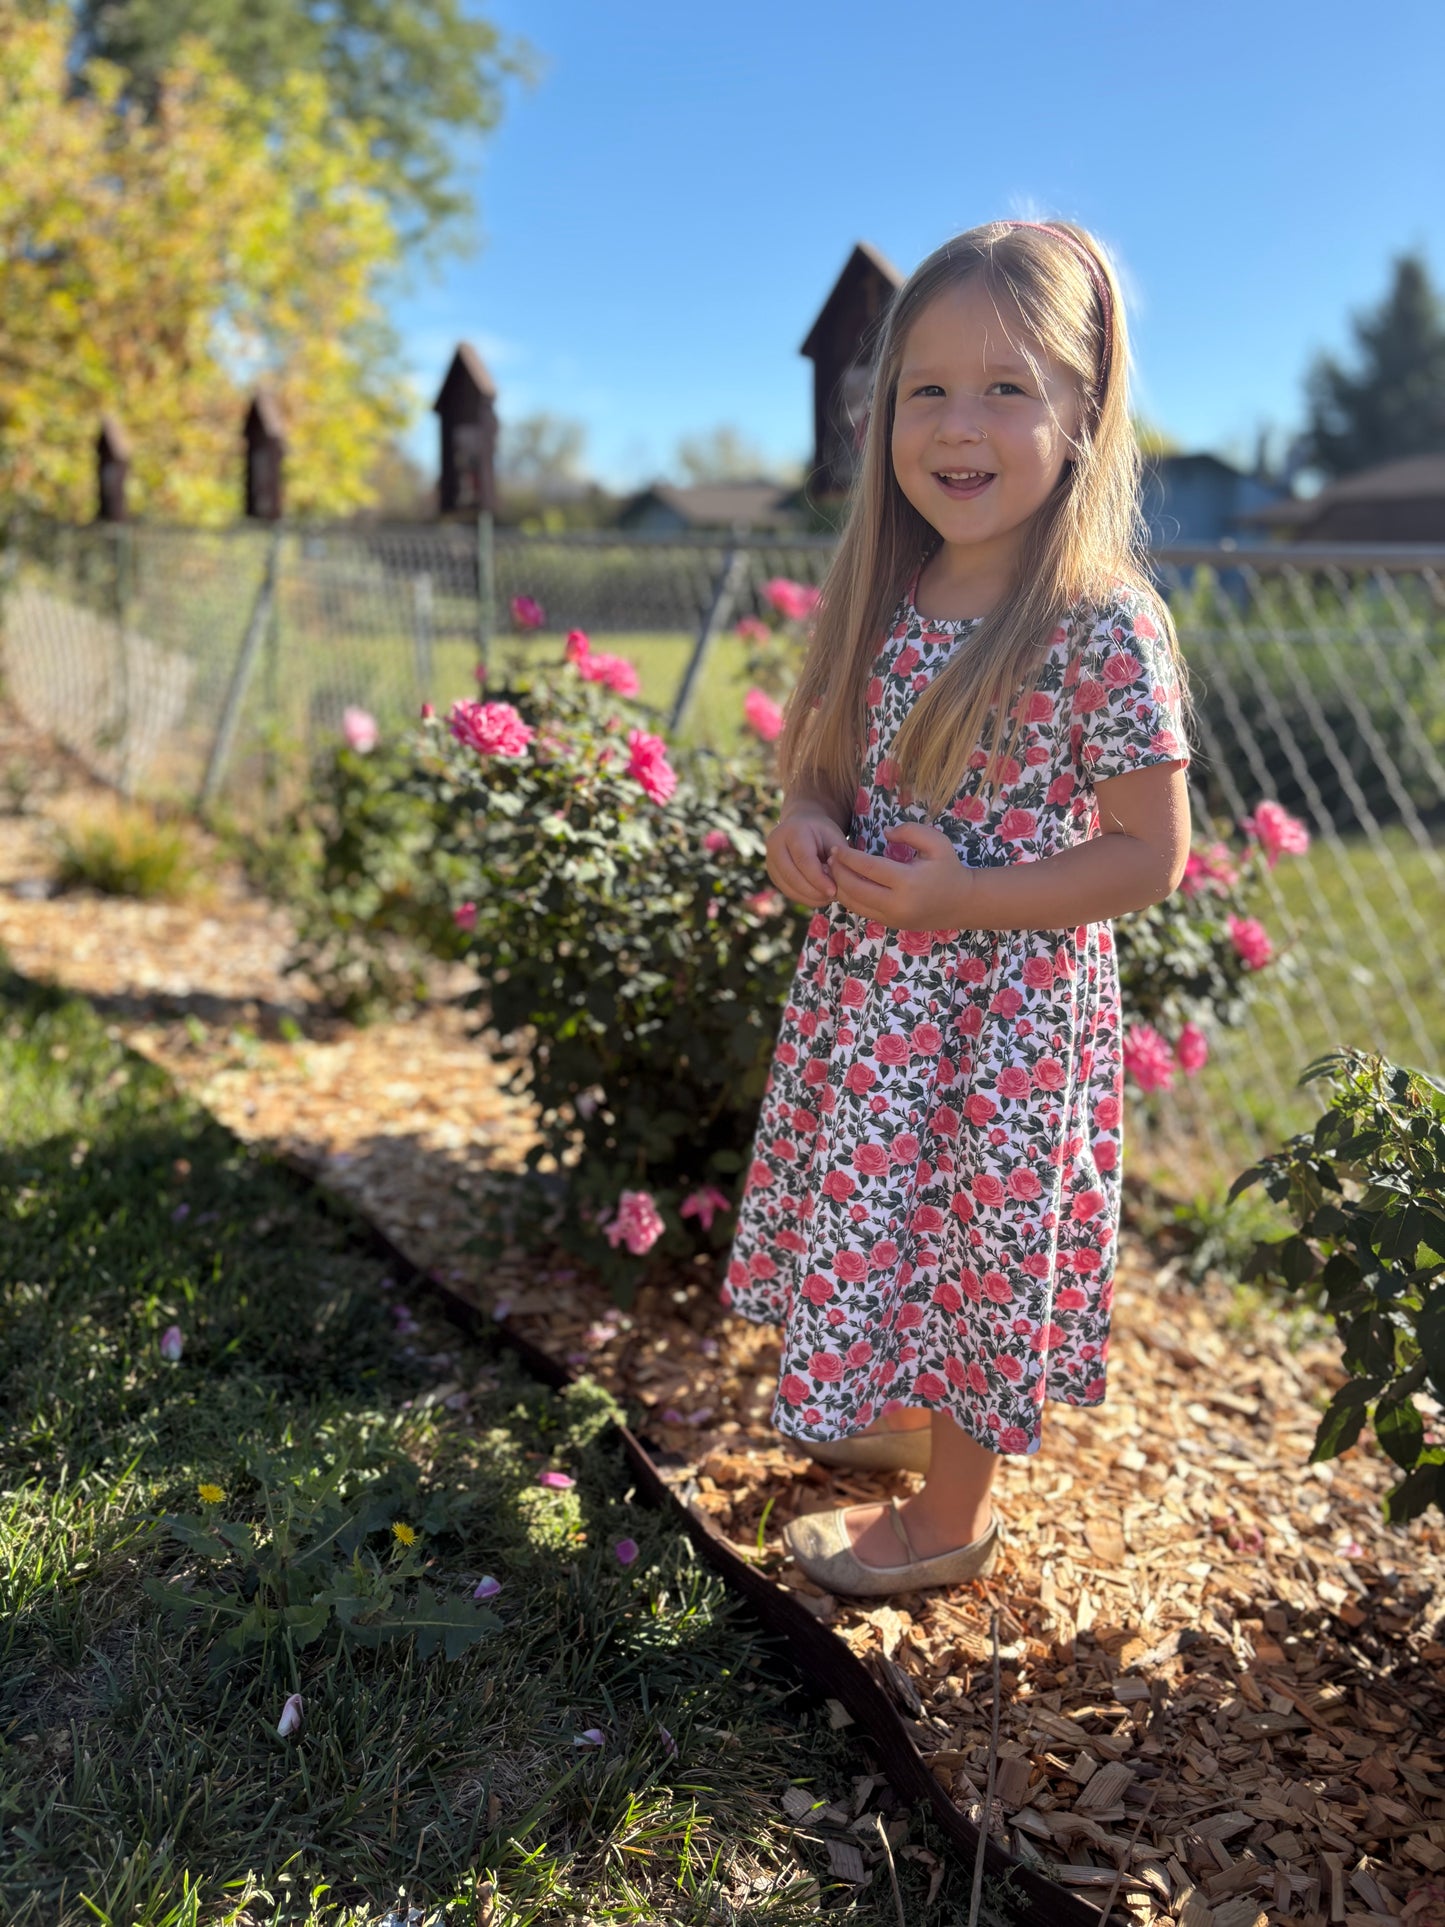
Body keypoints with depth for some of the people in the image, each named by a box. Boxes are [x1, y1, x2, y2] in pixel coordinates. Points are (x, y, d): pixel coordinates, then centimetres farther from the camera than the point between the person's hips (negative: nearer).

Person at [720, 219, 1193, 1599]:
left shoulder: (1106, 629, -20)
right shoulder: (885, 597, 0)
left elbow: (1149, 856, -16)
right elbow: (821, 756, 13)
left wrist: (963, 896, -23)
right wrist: (804, 819, -9)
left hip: (1005, 1003, -6)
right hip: (866, 986, 6)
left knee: (974, 1244, 11)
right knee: (880, 1221, 22)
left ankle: (949, 1519, 33)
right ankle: (900, 1414, 50)